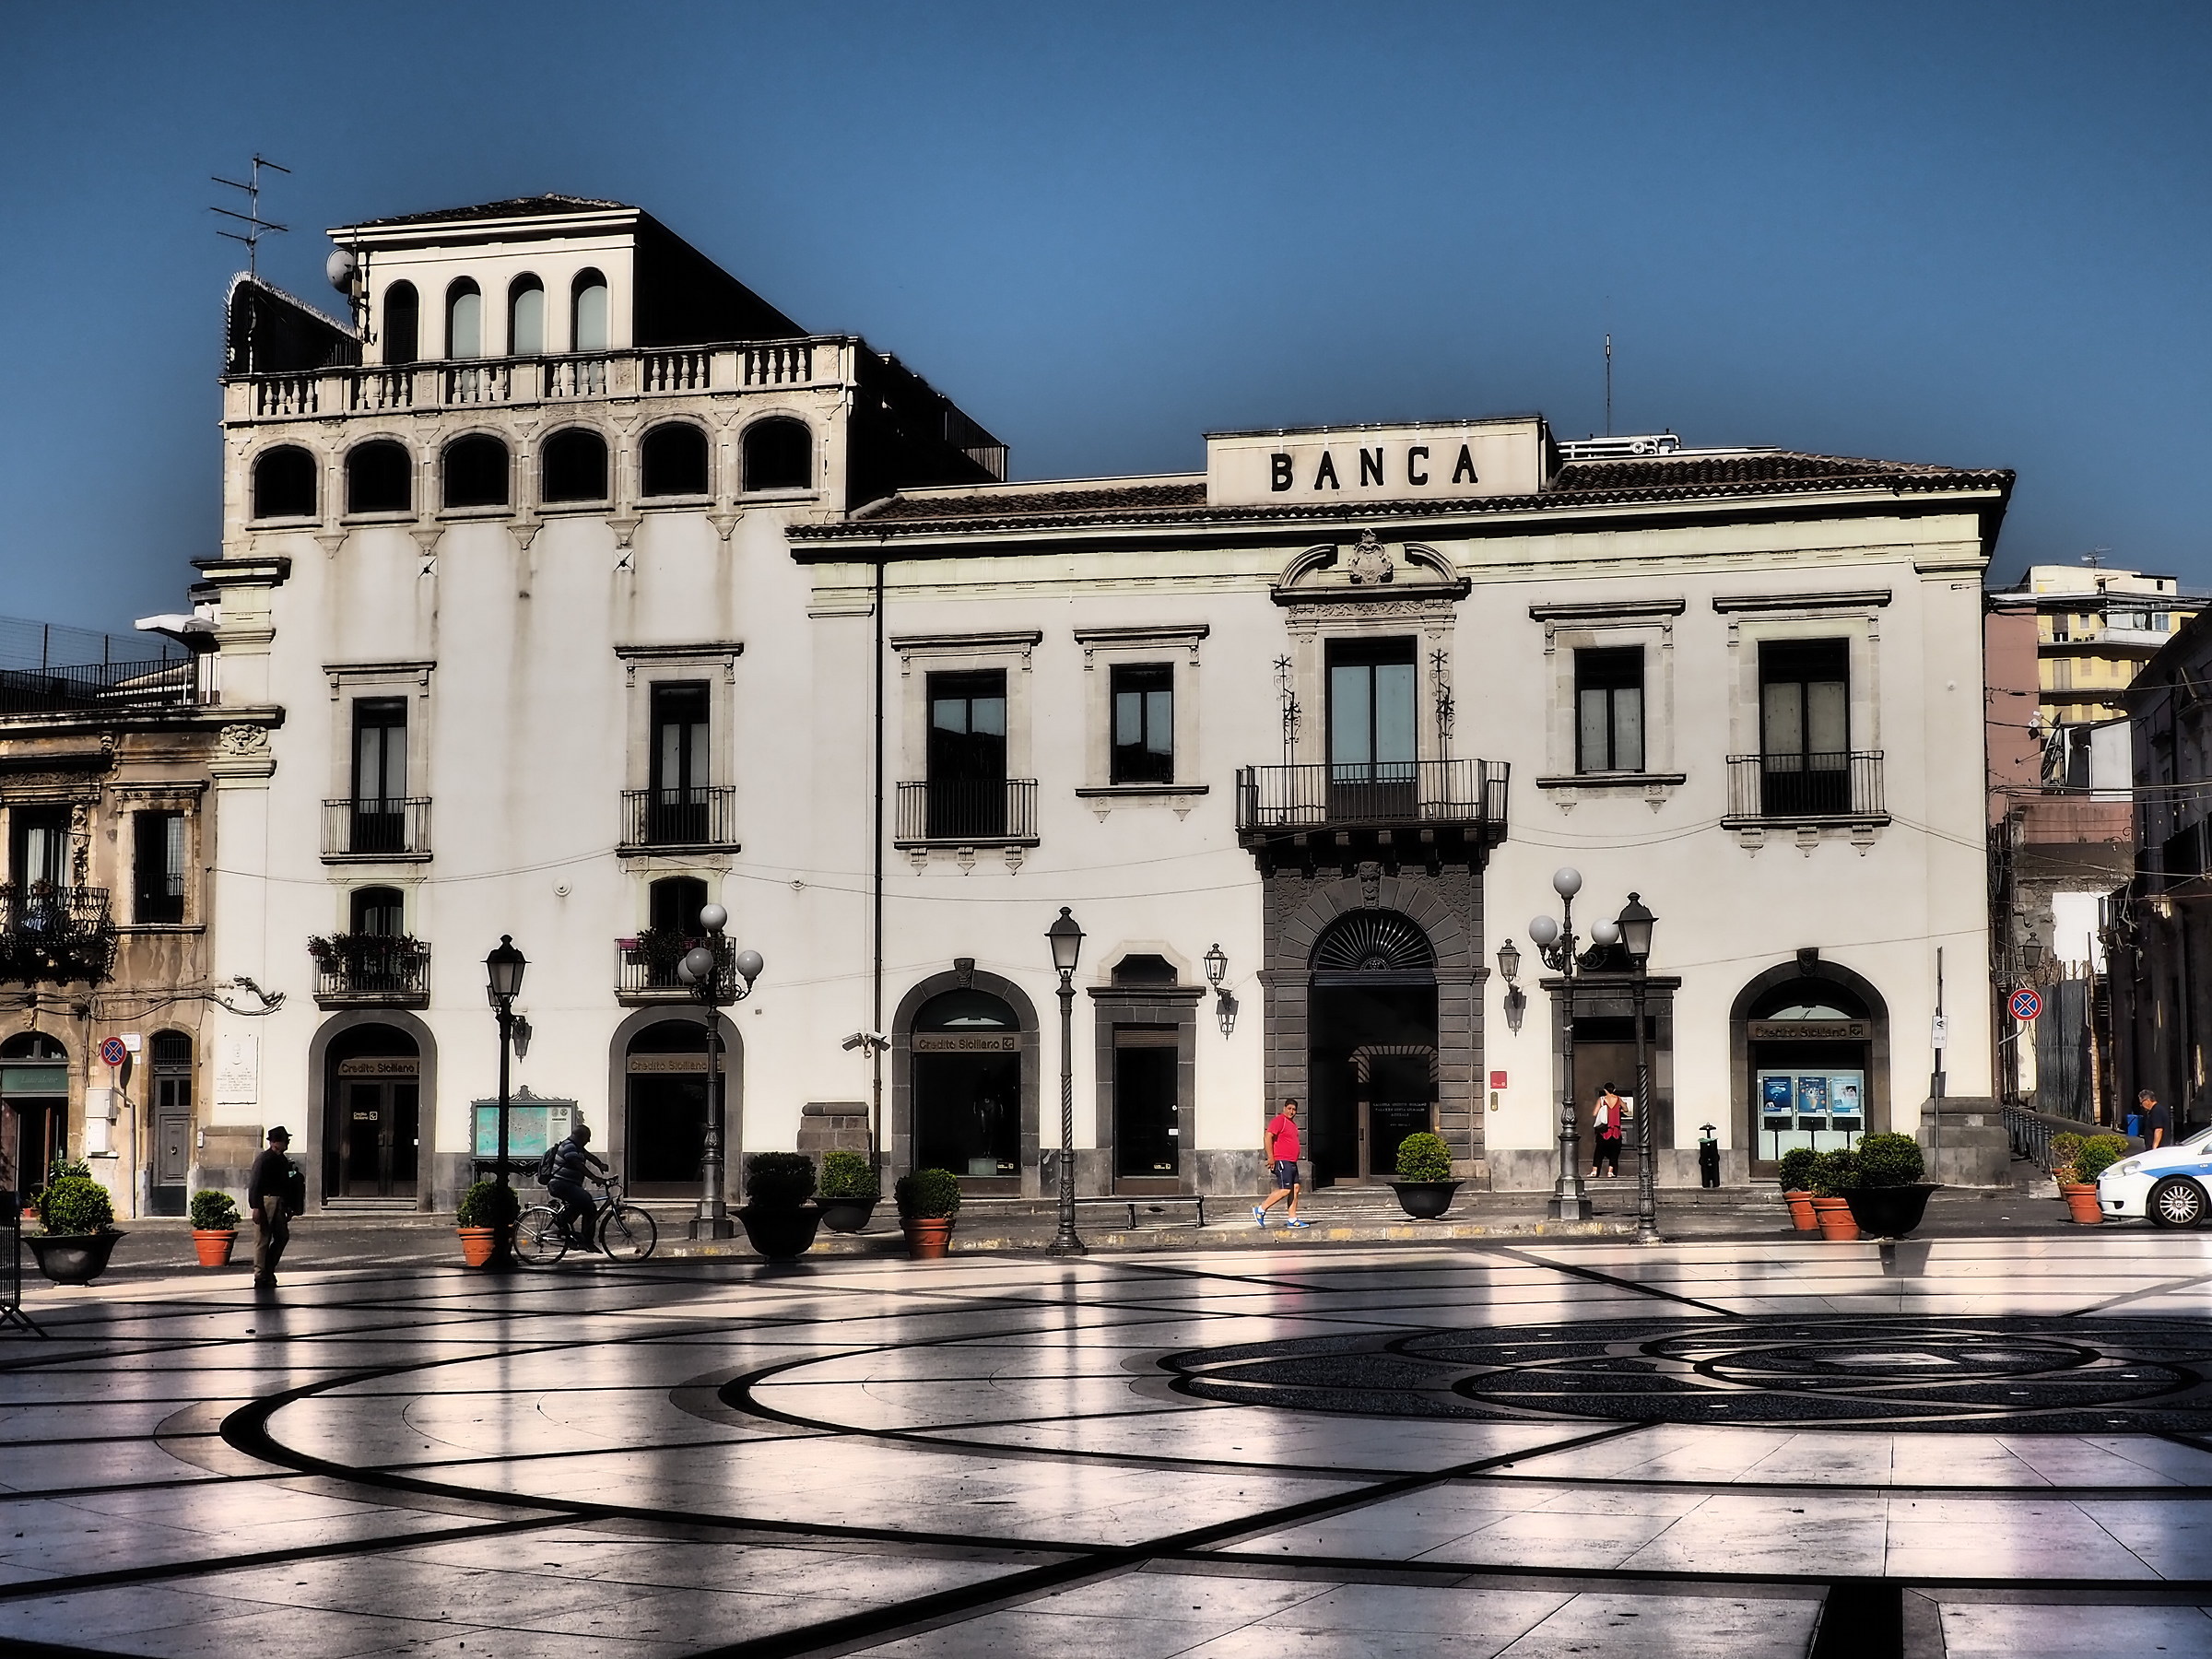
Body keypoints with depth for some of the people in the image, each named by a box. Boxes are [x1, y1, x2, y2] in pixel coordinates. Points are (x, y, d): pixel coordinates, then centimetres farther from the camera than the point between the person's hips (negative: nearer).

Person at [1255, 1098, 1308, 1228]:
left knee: (1295, 1189, 5)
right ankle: (1260, 1210, -6)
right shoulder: (1279, 1120, -10)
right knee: (1285, 1190, -14)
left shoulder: (1292, 1123, 20)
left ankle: (1292, 1219, 7)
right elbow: (1268, 1137, -18)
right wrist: (1270, 1157, -22)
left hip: (1292, 1162, 10)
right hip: (1282, 1161, -10)